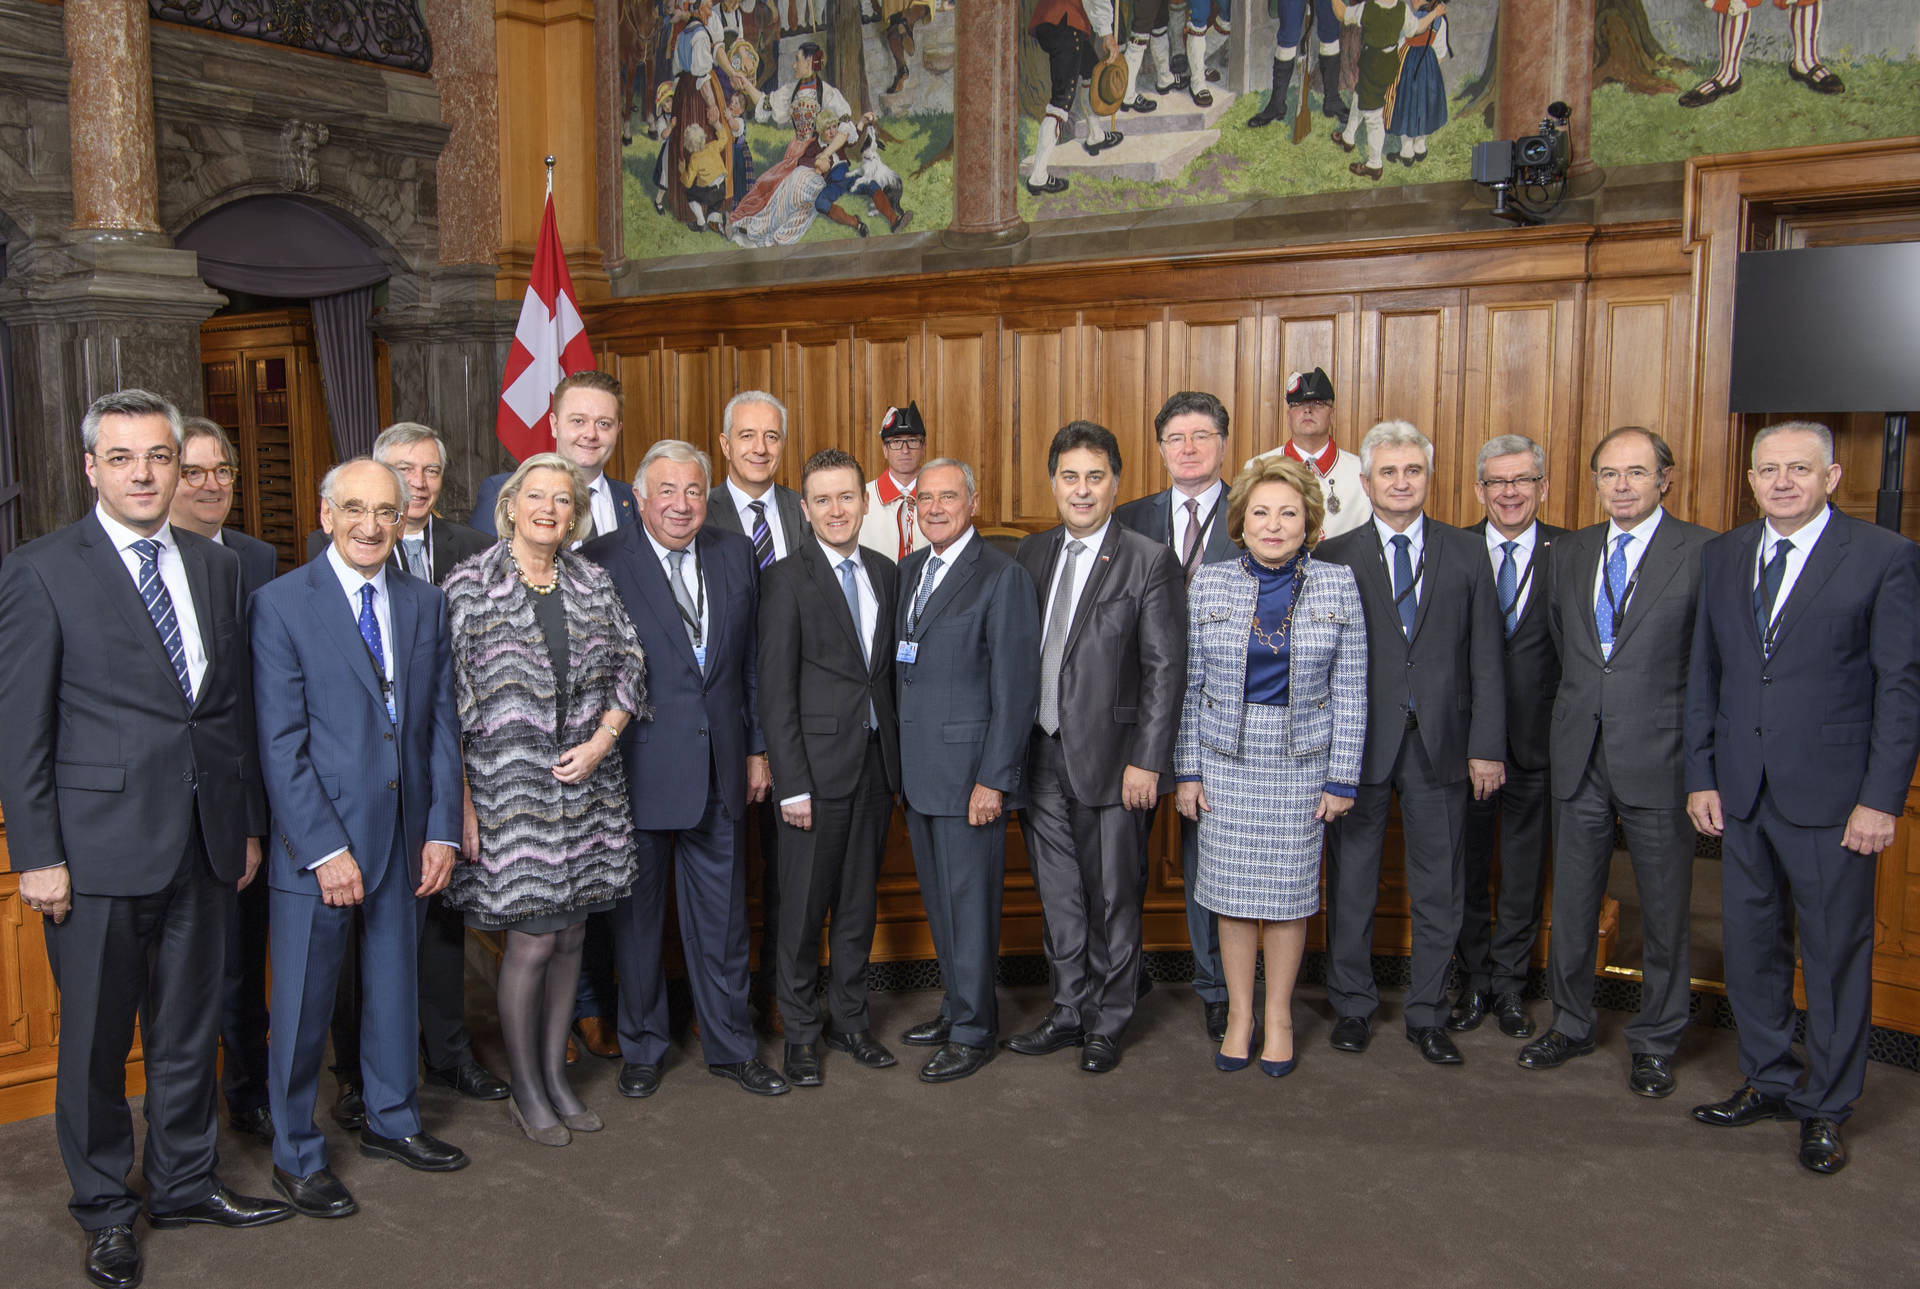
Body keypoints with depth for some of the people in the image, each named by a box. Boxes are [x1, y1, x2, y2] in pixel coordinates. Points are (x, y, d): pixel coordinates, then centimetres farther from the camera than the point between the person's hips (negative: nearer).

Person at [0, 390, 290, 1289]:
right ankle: (104, 1208, 28)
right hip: (99, 843, -4)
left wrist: (248, 824, 11)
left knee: (190, 1026, 16)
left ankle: (183, 1182, 34)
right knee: (96, 1037, 9)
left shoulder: (216, 567, 9)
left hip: (204, 842, 5)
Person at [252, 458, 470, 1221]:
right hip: (316, 842, -4)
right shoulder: (281, 605, -8)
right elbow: (280, 743, -11)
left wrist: (442, 830, 1)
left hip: (403, 837, 5)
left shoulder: (425, 604, 6)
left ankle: (391, 1121, 37)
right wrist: (326, 848, -15)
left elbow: (442, 723, 7)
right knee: (303, 1004, 7)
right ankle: (296, 1156, 25)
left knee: (396, 984, 18)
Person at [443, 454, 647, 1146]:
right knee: (532, 941, 0)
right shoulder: (470, 585, -6)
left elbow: (630, 668, 11)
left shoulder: (594, 583, 7)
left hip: (587, 785, 5)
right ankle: (525, 1091, 19)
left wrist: (601, 741, -4)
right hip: (509, 788, -4)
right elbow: (447, 698, -7)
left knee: (571, 935, 11)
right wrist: (458, 798, -11)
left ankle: (555, 1073, 28)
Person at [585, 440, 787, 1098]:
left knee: (722, 913, 13)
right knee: (637, 913, 12)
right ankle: (641, 1046, 30)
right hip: (638, 767, -3)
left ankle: (730, 1044, 28)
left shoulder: (736, 554, 6)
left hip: (720, 767, 3)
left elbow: (751, 659, 10)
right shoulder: (603, 559, -7)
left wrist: (756, 747, 9)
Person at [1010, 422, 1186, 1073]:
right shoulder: (1030, 554, 9)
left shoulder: (1149, 560, -7)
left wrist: (1146, 761, -14)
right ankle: (1069, 1011, 30)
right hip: (1040, 755, 5)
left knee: (1112, 897, 7)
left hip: (1108, 759, -5)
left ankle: (1107, 1023, 23)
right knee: (1058, 896, 15)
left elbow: (1165, 669, -10)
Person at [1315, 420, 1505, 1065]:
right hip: (1358, 744, -1)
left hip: (1441, 745, 1)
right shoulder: (1335, 557, 1)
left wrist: (1486, 747, -2)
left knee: (1439, 889, 9)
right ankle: (1352, 1006, 25)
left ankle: (1427, 1014, 24)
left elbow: (1486, 661, 4)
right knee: (1351, 883, 9)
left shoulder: (1467, 555, 5)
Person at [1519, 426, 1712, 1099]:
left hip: (1659, 755, -4)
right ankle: (1571, 1024, 30)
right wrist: (1584, 701, 10)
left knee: (1664, 907, 8)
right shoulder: (1570, 551, 9)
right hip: (1580, 755, 4)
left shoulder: (1702, 552, -6)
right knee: (1572, 900, 13)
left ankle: (1655, 1042, 24)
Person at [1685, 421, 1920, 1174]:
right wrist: (1700, 775, 5)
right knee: (1750, 945, 14)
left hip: (1833, 797, -4)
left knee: (1836, 955, 7)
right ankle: (1768, 1083, 31)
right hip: (1740, 794, 5)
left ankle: (1827, 1108, 23)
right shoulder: (1722, 556, 8)